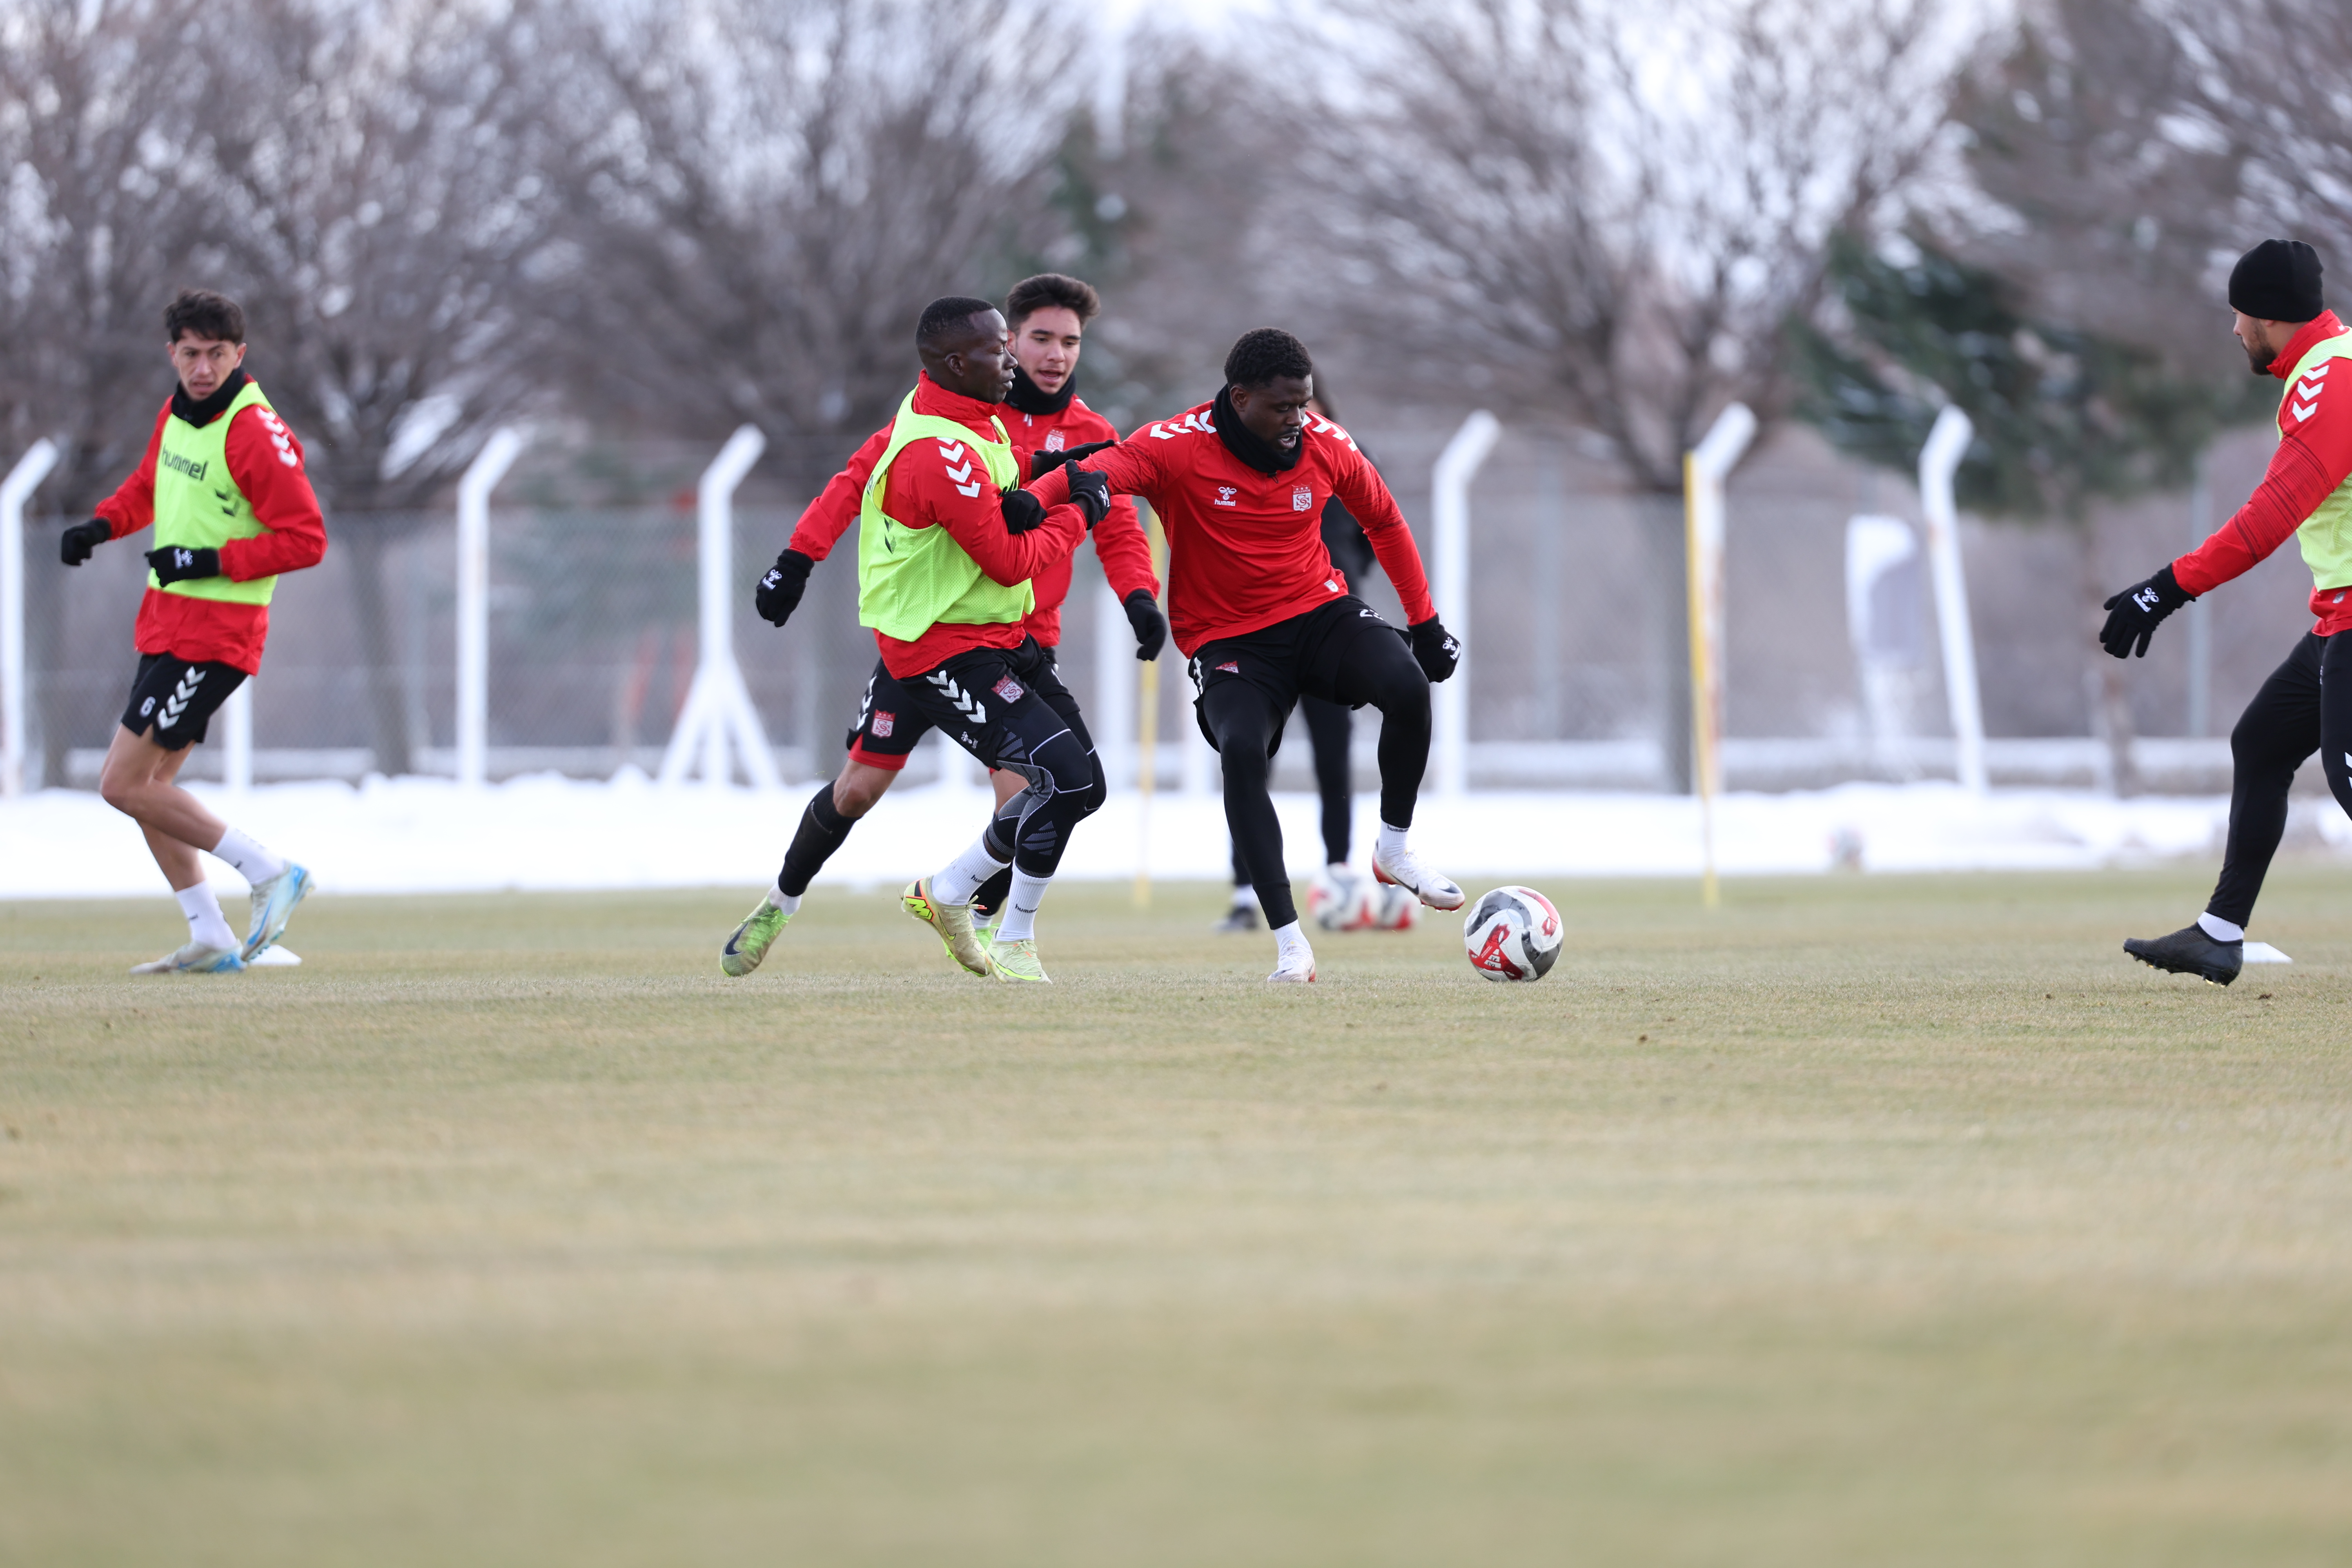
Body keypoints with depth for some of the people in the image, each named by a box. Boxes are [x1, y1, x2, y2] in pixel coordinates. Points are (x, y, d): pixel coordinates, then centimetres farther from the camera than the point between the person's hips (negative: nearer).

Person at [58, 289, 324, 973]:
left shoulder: (256, 434, -18)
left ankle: (269, 872, -4)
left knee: (124, 783, -10)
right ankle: (211, 940, 15)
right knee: (146, 785, 10)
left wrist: (211, 562, -21)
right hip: (167, 622, 9)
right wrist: (101, 526, 9)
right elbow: (149, 485, 28)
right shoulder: (176, 414, 8)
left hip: (214, 630, -9)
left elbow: (305, 540, -19)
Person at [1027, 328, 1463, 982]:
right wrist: (1024, 505, -51)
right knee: (1241, 752, -30)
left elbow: (1384, 522, 14)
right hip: (1229, 640, -3)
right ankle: (1289, 943, -24)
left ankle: (1395, 849, 0)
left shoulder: (1326, 445, -4)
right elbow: (1091, 473, -30)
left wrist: (1425, 621, 15)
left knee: (1408, 685, -26)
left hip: (1319, 611, 3)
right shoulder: (1179, 446, -16)